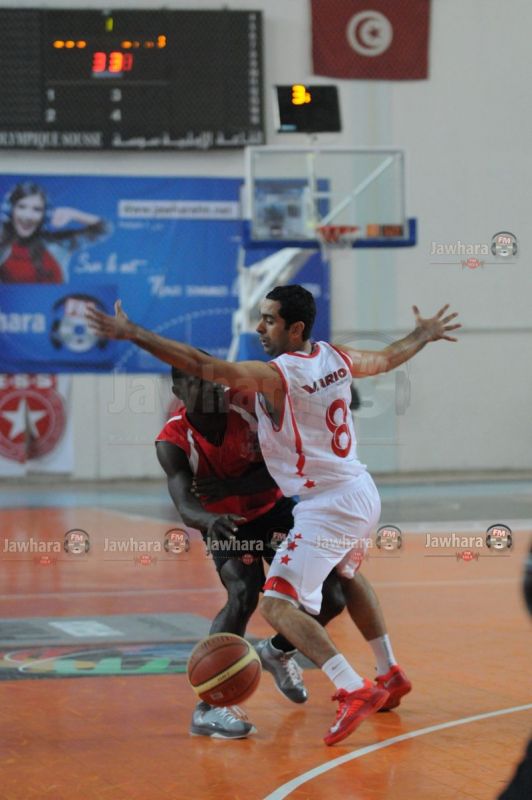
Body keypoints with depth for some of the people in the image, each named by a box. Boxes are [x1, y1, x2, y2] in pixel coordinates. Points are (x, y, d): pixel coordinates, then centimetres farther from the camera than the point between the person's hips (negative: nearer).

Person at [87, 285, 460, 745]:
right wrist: (425, 335, 44)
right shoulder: (336, 358, 3)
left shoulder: (275, 375, -20)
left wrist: (133, 334, -27)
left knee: (278, 605, -13)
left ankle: (356, 691, -25)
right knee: (342, 574, 35)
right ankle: (388, 676, 44)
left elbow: (203, 366, -28)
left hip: (327, 508, -9)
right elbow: (389, 358, 23)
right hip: (364, 495, 9)